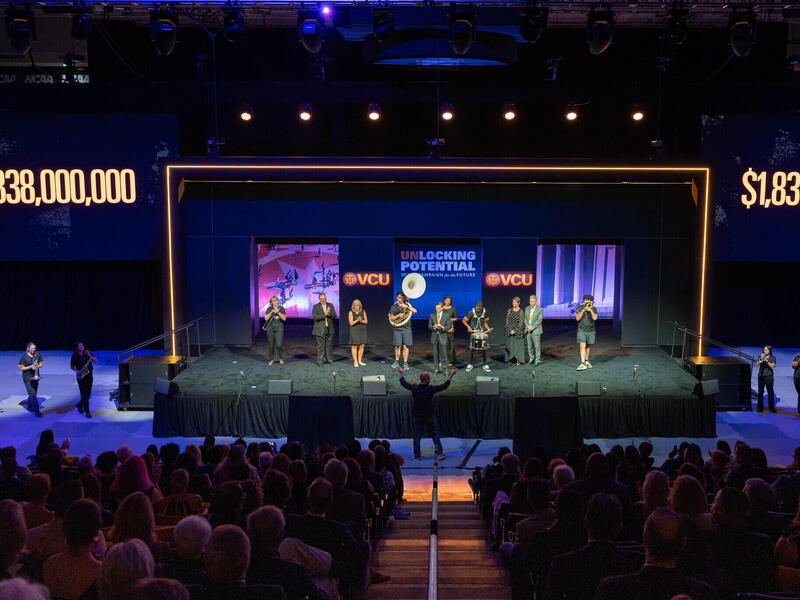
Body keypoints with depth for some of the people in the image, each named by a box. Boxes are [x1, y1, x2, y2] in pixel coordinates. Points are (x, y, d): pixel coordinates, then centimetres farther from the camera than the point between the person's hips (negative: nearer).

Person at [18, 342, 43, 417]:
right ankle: (36, 411, -11)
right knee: (32, 394, -10)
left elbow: (41, 363, 9)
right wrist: (30, 367, -23)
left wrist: (38, 366, -13)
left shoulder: (37, 355, 0)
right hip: (27, 378, -5)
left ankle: (29, 406, 39)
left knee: (33, 393, 17)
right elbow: (21, 368, -9)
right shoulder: (23, 357, -11)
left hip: (35, 377, 5)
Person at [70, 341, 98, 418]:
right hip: (81, 376, -3)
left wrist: (90, 355, -18)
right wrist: (77, 371, -12)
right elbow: (72, 366, 5)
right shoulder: (75, 356, -2)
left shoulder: (87, 353, 4)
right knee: (84, 394, -8)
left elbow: (96, 360, -3)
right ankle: (87, 412, -6)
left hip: (89, 375, 4)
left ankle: (79, 405, 34)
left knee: (88, 394, 8)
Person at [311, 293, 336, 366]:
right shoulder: (315, 307, -3)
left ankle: (328, 359, 22)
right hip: (320, 329, -4)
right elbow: (315, 317, -15)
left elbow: (334, 315, 2)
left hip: (329, 329, 4)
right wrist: (325, 314, -20)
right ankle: (320, 361, 5)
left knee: (329, 345, 10)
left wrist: (329, 313, -19)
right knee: (320, 346, -2)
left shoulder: (330, 305, 8)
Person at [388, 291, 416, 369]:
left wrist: (407, 306, -18)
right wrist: (398, 316, -15)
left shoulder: (407, 305, 7)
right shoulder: (393, 307, 5)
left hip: (406, 329, 0)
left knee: (405, 346, -1)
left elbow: (415, 311, -8)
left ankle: (405, 363, 6)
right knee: (397, 346, 3)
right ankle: (397, 362, 20)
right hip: (397, 329, 0)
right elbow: (391, 318, 1)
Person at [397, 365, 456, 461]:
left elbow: (403, 383, 5)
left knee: (417, 437, 11)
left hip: (417, 417, 2)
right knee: (435, 435, 12)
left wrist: (401, 373, 22)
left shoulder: (414, 388, -12)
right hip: (429, 417, -2)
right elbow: (444, 386, -12)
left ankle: (417, 456, 16)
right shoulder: (430, 389, -19)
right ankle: (440, 454, 14)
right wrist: (451, 375, -2)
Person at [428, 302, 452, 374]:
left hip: (443, 336, -2)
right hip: (434, 336, 2)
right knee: (436, 353, 6)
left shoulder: (446, 316, -1)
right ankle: (437, 367, 16)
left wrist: (442, 327, -23)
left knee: (443, 352, -4)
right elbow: (429, 325, 6)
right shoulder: (432, 315, 5)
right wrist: (433, 327, -16)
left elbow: (449, 327, -4)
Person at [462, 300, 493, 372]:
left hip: (483, 332, 2)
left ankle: (485, 365, 5)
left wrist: (488, 328, -7)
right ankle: (470, 364, 10)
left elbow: (485, 322, 12)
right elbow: (463, 320, -3)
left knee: (485, 348, -4)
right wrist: (468, 326, -19)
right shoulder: (472, 312, -7)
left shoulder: (484, 312, 1)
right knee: (472, 348, -4)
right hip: (473, 332, -2)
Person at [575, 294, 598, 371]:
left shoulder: (594, 309, 0)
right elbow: (577, 318, -12)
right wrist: (583, 310, -22)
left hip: (591, 331, 2)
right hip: (581, 330, -2)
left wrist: (590, 310, -23)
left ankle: (586, 361, 30)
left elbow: (595, 318, -15)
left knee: (588, 346, 13)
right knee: (582, 347, -12)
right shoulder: (580, 308, -3)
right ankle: (582, 364, -20)